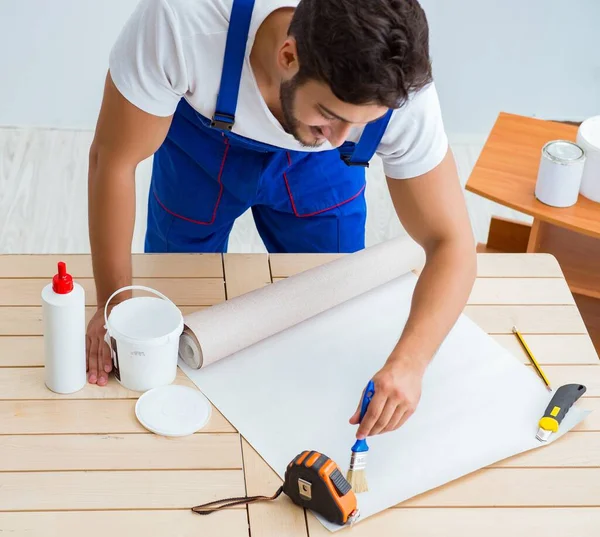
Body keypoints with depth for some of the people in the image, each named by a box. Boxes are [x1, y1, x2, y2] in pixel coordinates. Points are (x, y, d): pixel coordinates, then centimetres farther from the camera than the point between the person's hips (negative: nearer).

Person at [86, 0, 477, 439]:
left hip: (318, 167, 1)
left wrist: (408, 362, -46)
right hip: (201, 143, 0)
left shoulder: (400, 89, -38)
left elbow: (451, 243, -29)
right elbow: (114, 159, -29)